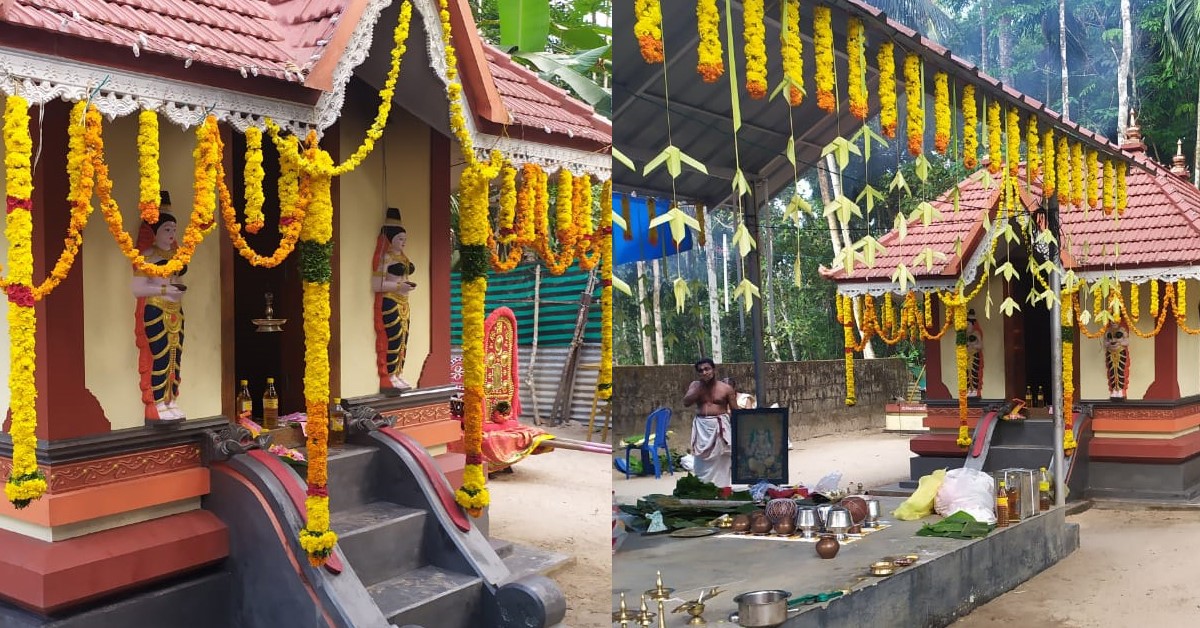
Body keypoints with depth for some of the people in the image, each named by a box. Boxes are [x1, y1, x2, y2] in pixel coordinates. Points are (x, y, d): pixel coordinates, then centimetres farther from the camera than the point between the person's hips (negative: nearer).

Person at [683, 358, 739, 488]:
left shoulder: (726, 388, -1)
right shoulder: (695, 385, 6)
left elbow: (735, 411, 1)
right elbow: (686, 402, -9)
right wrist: (700, 385, -12)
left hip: (720, 427, -2)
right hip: (701, 427, 2)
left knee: (720, 464, 0)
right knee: (702, 463, 4)